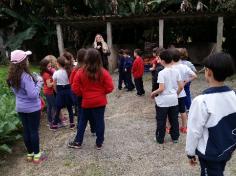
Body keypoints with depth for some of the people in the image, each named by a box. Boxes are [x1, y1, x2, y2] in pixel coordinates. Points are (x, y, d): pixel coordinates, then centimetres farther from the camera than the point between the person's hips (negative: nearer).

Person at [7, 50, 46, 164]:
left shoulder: (12, 76, 2)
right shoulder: (26, 76, -24)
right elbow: (32, 94, -26)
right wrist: (39, 83, -14)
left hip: (20, 107, 7)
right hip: (32, 108, -7)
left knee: (26, 130, 15)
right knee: (34, 131, 4)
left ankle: (30, 154, 28)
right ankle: (37, 156, 16)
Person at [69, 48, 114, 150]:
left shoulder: (80, 72, -10)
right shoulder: (103, 72, -12)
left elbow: (75, 89, -7)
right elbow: (110, 88, -9)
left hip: (86, 102, 1)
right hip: (100, 101, -1)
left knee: (83, 121, 16)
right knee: (99, 121, 9)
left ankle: (78, 142, 25)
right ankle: (99, 143, 19)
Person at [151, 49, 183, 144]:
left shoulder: (162, 73, -17)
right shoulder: (176, 71, -1)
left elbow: (161, 89, -21)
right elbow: (181, 87, 1)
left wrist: (153, 93, -4)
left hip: (163, 101, -5)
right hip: (174, 100, 5)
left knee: (161, 121, 10)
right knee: (174, 120, 16)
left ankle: (160, 139, 22)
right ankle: (175, 137, 29)